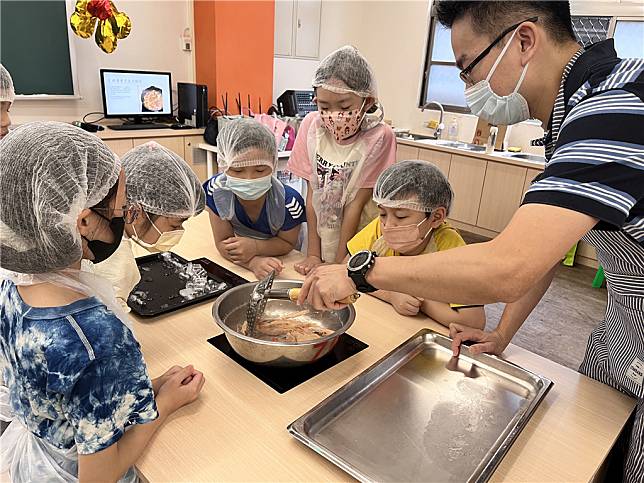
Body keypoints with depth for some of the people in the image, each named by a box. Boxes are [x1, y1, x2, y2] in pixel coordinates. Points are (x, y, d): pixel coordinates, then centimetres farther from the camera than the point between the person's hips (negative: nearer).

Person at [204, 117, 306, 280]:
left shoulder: (289, 201, -31)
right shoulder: (216, 190, -25)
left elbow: (288, 243, -13)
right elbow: (223, 242, -17)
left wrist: (255, 247, -32)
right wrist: (254, 262, -37)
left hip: (282, 261, -2)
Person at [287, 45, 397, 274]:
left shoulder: (379, 137, -20)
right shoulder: (311, 125, -10)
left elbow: (356, 203, -18)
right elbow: (312, 193, -8)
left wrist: (338, 265, -14)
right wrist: (313, 255, -9)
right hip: (320, 236, 3)